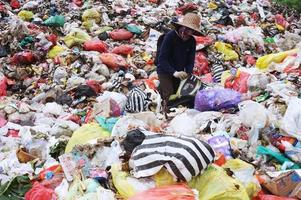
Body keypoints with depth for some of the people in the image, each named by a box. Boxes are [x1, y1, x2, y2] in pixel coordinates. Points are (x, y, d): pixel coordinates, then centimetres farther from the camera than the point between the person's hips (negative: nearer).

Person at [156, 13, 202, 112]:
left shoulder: (192, 41, -4)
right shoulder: (170, 36, -20)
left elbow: (190, 61, -1)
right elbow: (162, 59, -25)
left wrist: (188, 73, -21)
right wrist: (174, 72, -37)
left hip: (179, 72, 5)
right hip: (165, 71, -5)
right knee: (169, 95, -16)